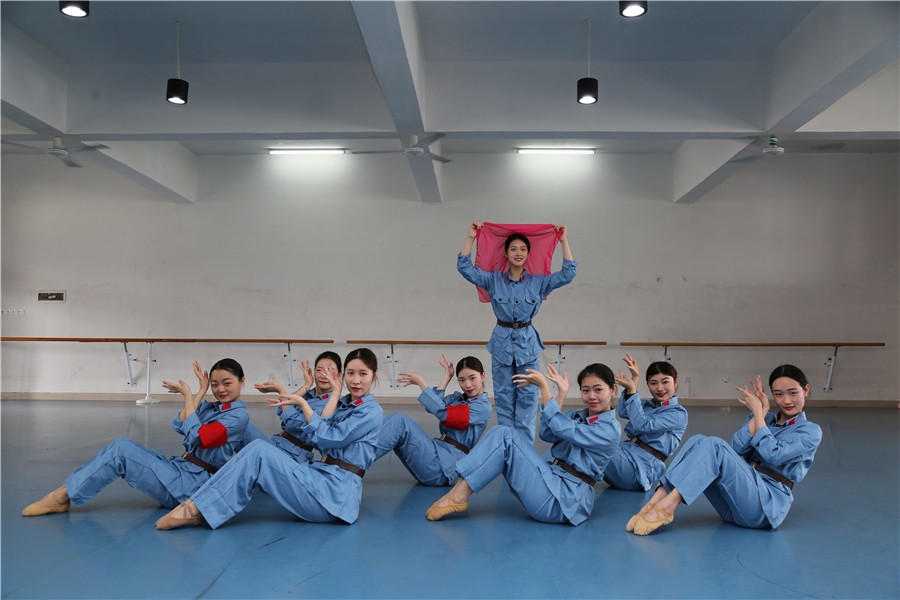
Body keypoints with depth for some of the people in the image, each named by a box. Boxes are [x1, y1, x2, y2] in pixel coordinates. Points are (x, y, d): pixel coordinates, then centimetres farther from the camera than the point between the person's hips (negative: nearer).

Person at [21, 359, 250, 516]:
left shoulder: (238, 415, -11)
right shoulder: (211, 407, 16)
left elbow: (196, 437, -22)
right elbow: (178, 425, 0)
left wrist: (188, 396, -12)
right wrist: (200, 392, -4)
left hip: (190, 485, -8)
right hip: (179, 469, 8)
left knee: (121, 449, -15)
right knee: (124, 446, -3)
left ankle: (62, 496, -8)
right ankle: (65, 492, -5)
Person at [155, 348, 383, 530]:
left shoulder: (371, 411, -6)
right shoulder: (345, 403, 18)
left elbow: (326, 438, -13)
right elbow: (321, 435, -2)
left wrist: (302, 402, -6)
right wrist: (336, 393, 2)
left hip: (336, 493, -8)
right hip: (322, 479, 8)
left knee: (259, 452, -18)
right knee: (258, 448, -11)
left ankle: (198, 509, -16)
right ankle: (197, 507, -16)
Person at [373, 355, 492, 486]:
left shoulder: (483, 407, -3)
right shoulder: (457, 397, 21)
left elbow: (443, 413, -15)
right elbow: (434, 405, 1)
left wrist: (421, 382, -9)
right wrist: (447, 376, 5)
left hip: (443, 466, -8)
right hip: (435, 452, 8)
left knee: (400, 422, -22)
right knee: (393, 419, -10)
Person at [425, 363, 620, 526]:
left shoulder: (610, 429, -6)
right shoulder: (579, 416, 19)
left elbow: (562, 429, -16)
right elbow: (547, 434, 1)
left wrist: (543, 385, -15)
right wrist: (561, 393, -6)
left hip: (562, 500, -8)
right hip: (550, 480, 8)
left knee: (505, 438, -18)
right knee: (501, 433, -9)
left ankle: (458, 497, -17)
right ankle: (458, 492, -17)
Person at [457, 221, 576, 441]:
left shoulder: (539, 281, 0)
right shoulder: (494, 279, 0)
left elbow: (568, 273, -7)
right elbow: (465, 268, -6)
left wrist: (564, 241, -10)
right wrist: (471, 238, -11)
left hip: (527, 341, 0)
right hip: (502, 340, 0)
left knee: (528, 395, 2)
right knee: (503, 396, 8)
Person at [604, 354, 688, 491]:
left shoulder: (678, 413, -3)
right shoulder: (645, 404, 18)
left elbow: (643, 425, -15)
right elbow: (622, 412, -3)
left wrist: (632, 391, -17)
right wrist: (634, 380, -8)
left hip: (640, 468, -7)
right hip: (624, 452, 8)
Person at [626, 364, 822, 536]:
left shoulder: (811, 431, 6)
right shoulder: (766, 419, 21)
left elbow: (773, 454, -13)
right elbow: (737, 449, 2)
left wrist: (758, 412, -6)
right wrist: (760, 412, -1)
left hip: (768, 505, -6)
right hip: (734, 502, 6)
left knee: (715, 446, -27)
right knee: (698, 442, -18)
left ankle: (666, 506, -39)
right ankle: (655, 502, -34)